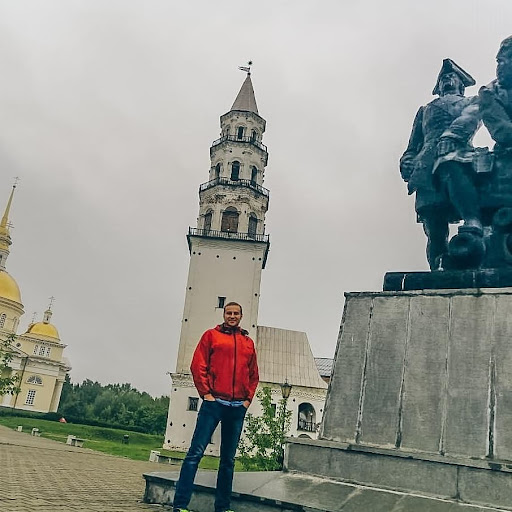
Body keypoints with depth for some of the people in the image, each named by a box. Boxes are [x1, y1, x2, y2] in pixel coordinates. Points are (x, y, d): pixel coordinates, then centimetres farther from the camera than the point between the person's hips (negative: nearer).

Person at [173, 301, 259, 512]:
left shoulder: (248, 343, 14)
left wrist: (248, 398, 6)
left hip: (238, 407, 4)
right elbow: (198, 365, -2)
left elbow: (253, 374, 17)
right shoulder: (211, 335, 4)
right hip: (214, 402, -4)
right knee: (196, 452, -6)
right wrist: (205, 392, -9)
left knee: (228, 458, 10)